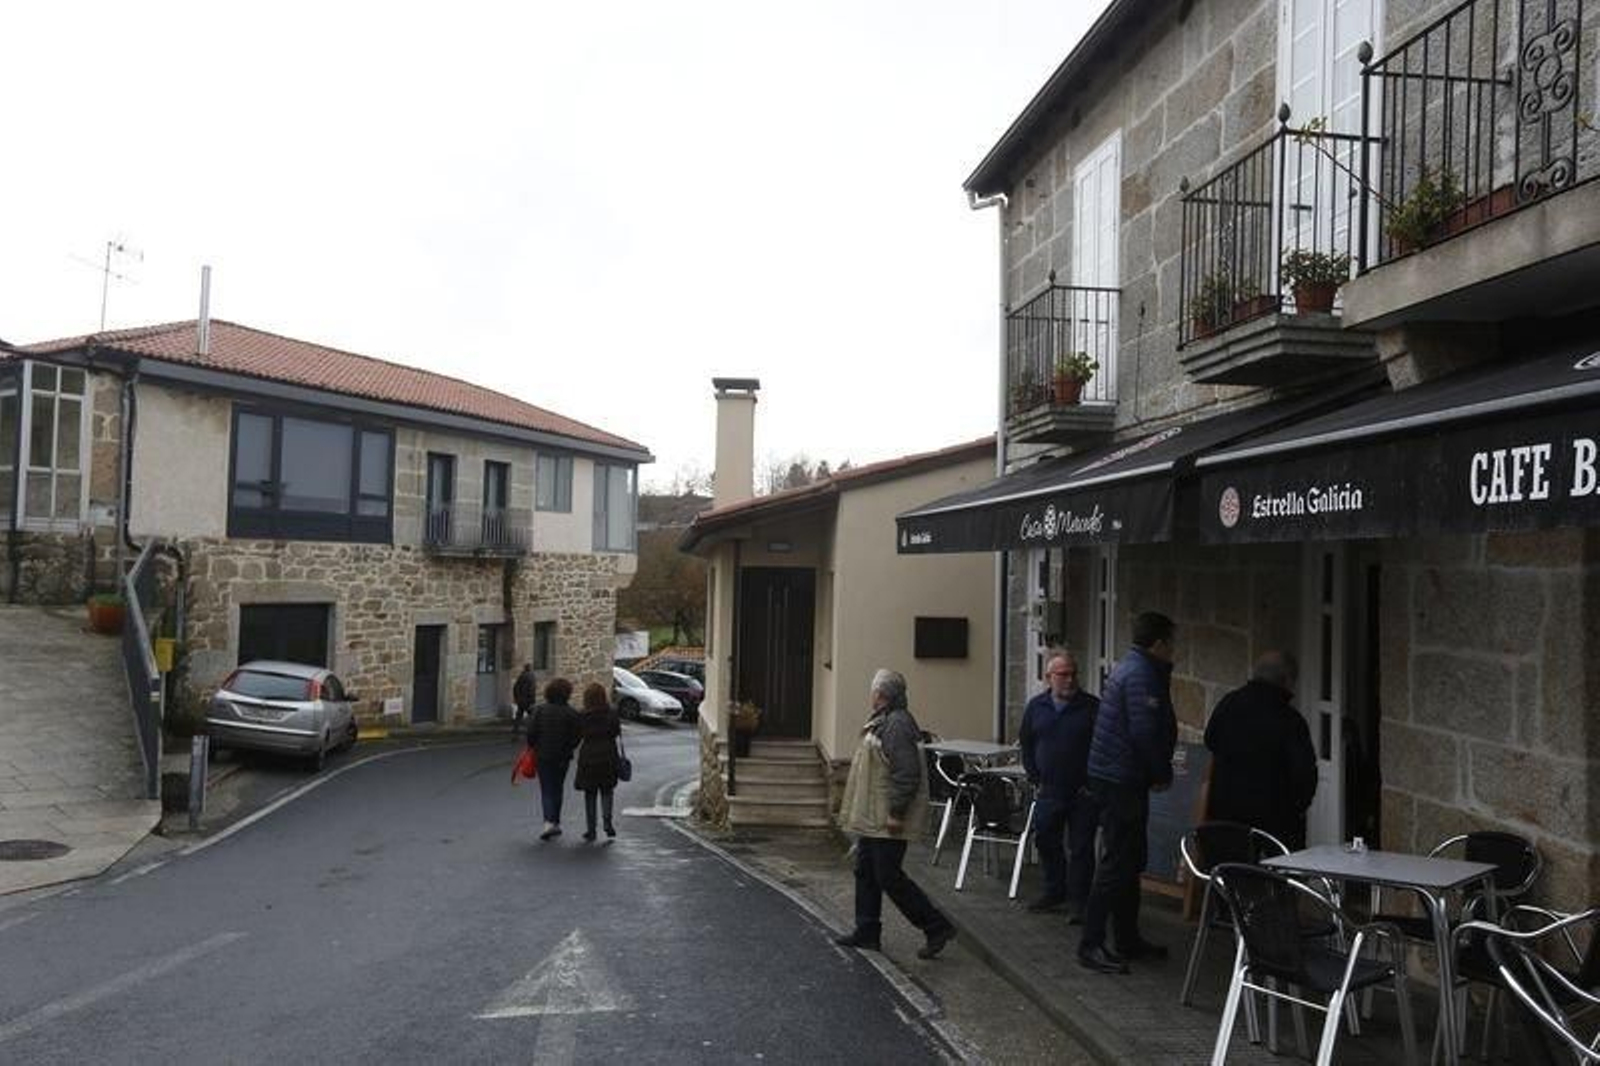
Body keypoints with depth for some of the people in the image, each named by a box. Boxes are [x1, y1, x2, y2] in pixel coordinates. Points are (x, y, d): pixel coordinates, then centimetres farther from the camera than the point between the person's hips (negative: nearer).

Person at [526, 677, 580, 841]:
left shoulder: (539, 710, -5)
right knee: (557, 789, 16)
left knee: (546, 790, 4)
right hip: (562, 757, 0)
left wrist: (534, 747, 10)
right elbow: (575, 737, -9)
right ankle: (555, 823, 23)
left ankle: (549, 822, -15)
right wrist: (566, 751, 8)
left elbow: (531, 732, -7)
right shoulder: (571, 713, -8)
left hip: (543, 755, 0)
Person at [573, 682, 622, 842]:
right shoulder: (612, 715, -6)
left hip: (588, 758, -1)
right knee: (606, 791, 16)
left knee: (590, 794, 9)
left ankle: (591, 829, 10)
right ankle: (608, 821, -2)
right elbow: (617, 733, -1)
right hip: (608, 758, 1)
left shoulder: (582, 717, -9)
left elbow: (577, 737, -4)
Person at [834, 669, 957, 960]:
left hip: (886, 821, -10)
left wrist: (896, 812, -24)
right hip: (871, 818, 10)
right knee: (866, 873, 15)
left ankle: (937, 927, 4)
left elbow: (908, 774, -26)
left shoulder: (897, 725, -21)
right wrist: (855, 810, 22)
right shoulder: (881, 723, 12)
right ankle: (867, 932, 24)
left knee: (889, 877, -5)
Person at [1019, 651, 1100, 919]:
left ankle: (1079, 901, 11)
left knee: (1081, 847, 1)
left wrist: (1092, 783, -7)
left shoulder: (1092, 707, -7)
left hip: (1083, 793, -4)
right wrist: (1035, 779, 8)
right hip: (1048, 791, 4)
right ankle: (1055, 893, 28)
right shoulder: (1036, 707, 4)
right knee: (1047, 843, 12)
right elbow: (1026, 744, 14)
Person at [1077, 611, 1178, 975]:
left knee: (1129, 861, 17)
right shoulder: (1140, 675, -17)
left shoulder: (1132, 668, 16)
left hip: (1115, 778, 11)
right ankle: (1090, 945, -3)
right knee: (1117, 863, -7)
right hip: (1120, 781, -11)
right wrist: (1163, 773, -11)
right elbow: (1145, 733, -21)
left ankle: (1128, 939, 26)